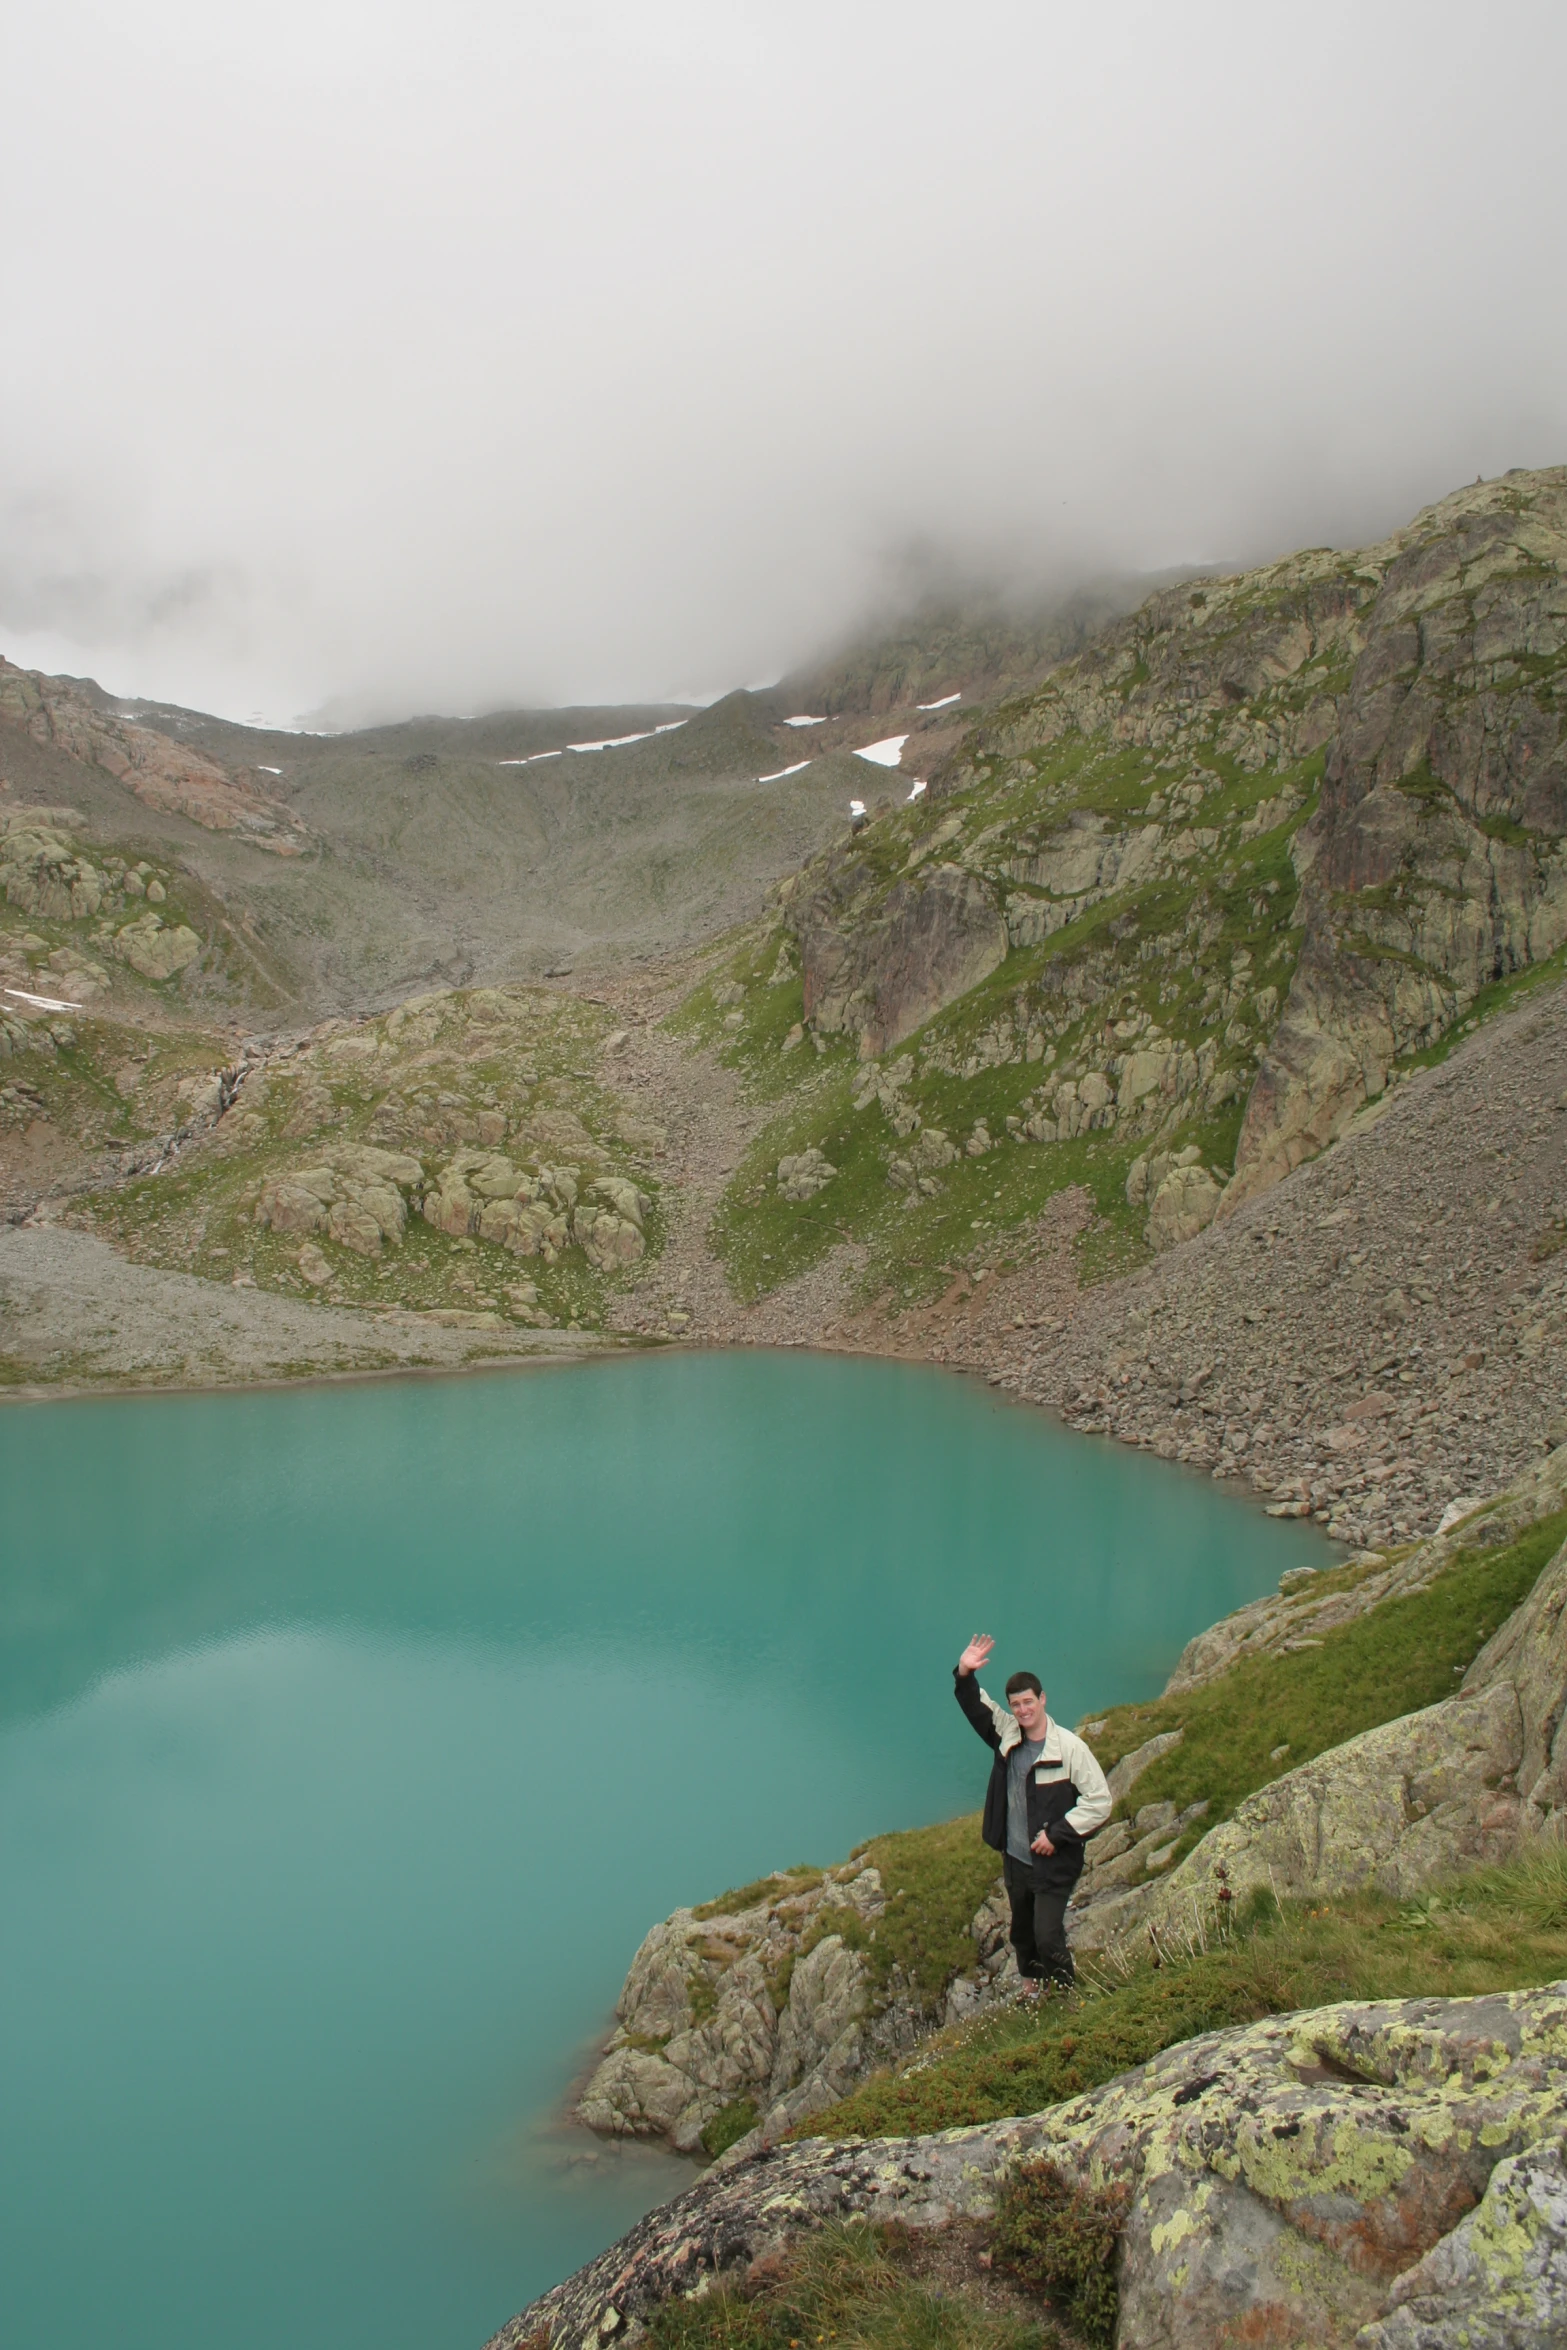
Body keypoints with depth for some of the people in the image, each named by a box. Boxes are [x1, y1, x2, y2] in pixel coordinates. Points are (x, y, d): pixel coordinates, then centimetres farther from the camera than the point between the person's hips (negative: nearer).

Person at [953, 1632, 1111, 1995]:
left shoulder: (1069, 1747, -17)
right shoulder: (1007, 1734, -2)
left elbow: (1101, 1802, -16)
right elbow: (975, 1704, 7)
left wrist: (1056, 1834, -18)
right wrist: (965, 1673, -14)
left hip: (1053, 1865, -6)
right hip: (1014, 1859, 6)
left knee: (1048, 1938, -8)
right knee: (1022, 1930, 22)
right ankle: (1030, 1985, 44)